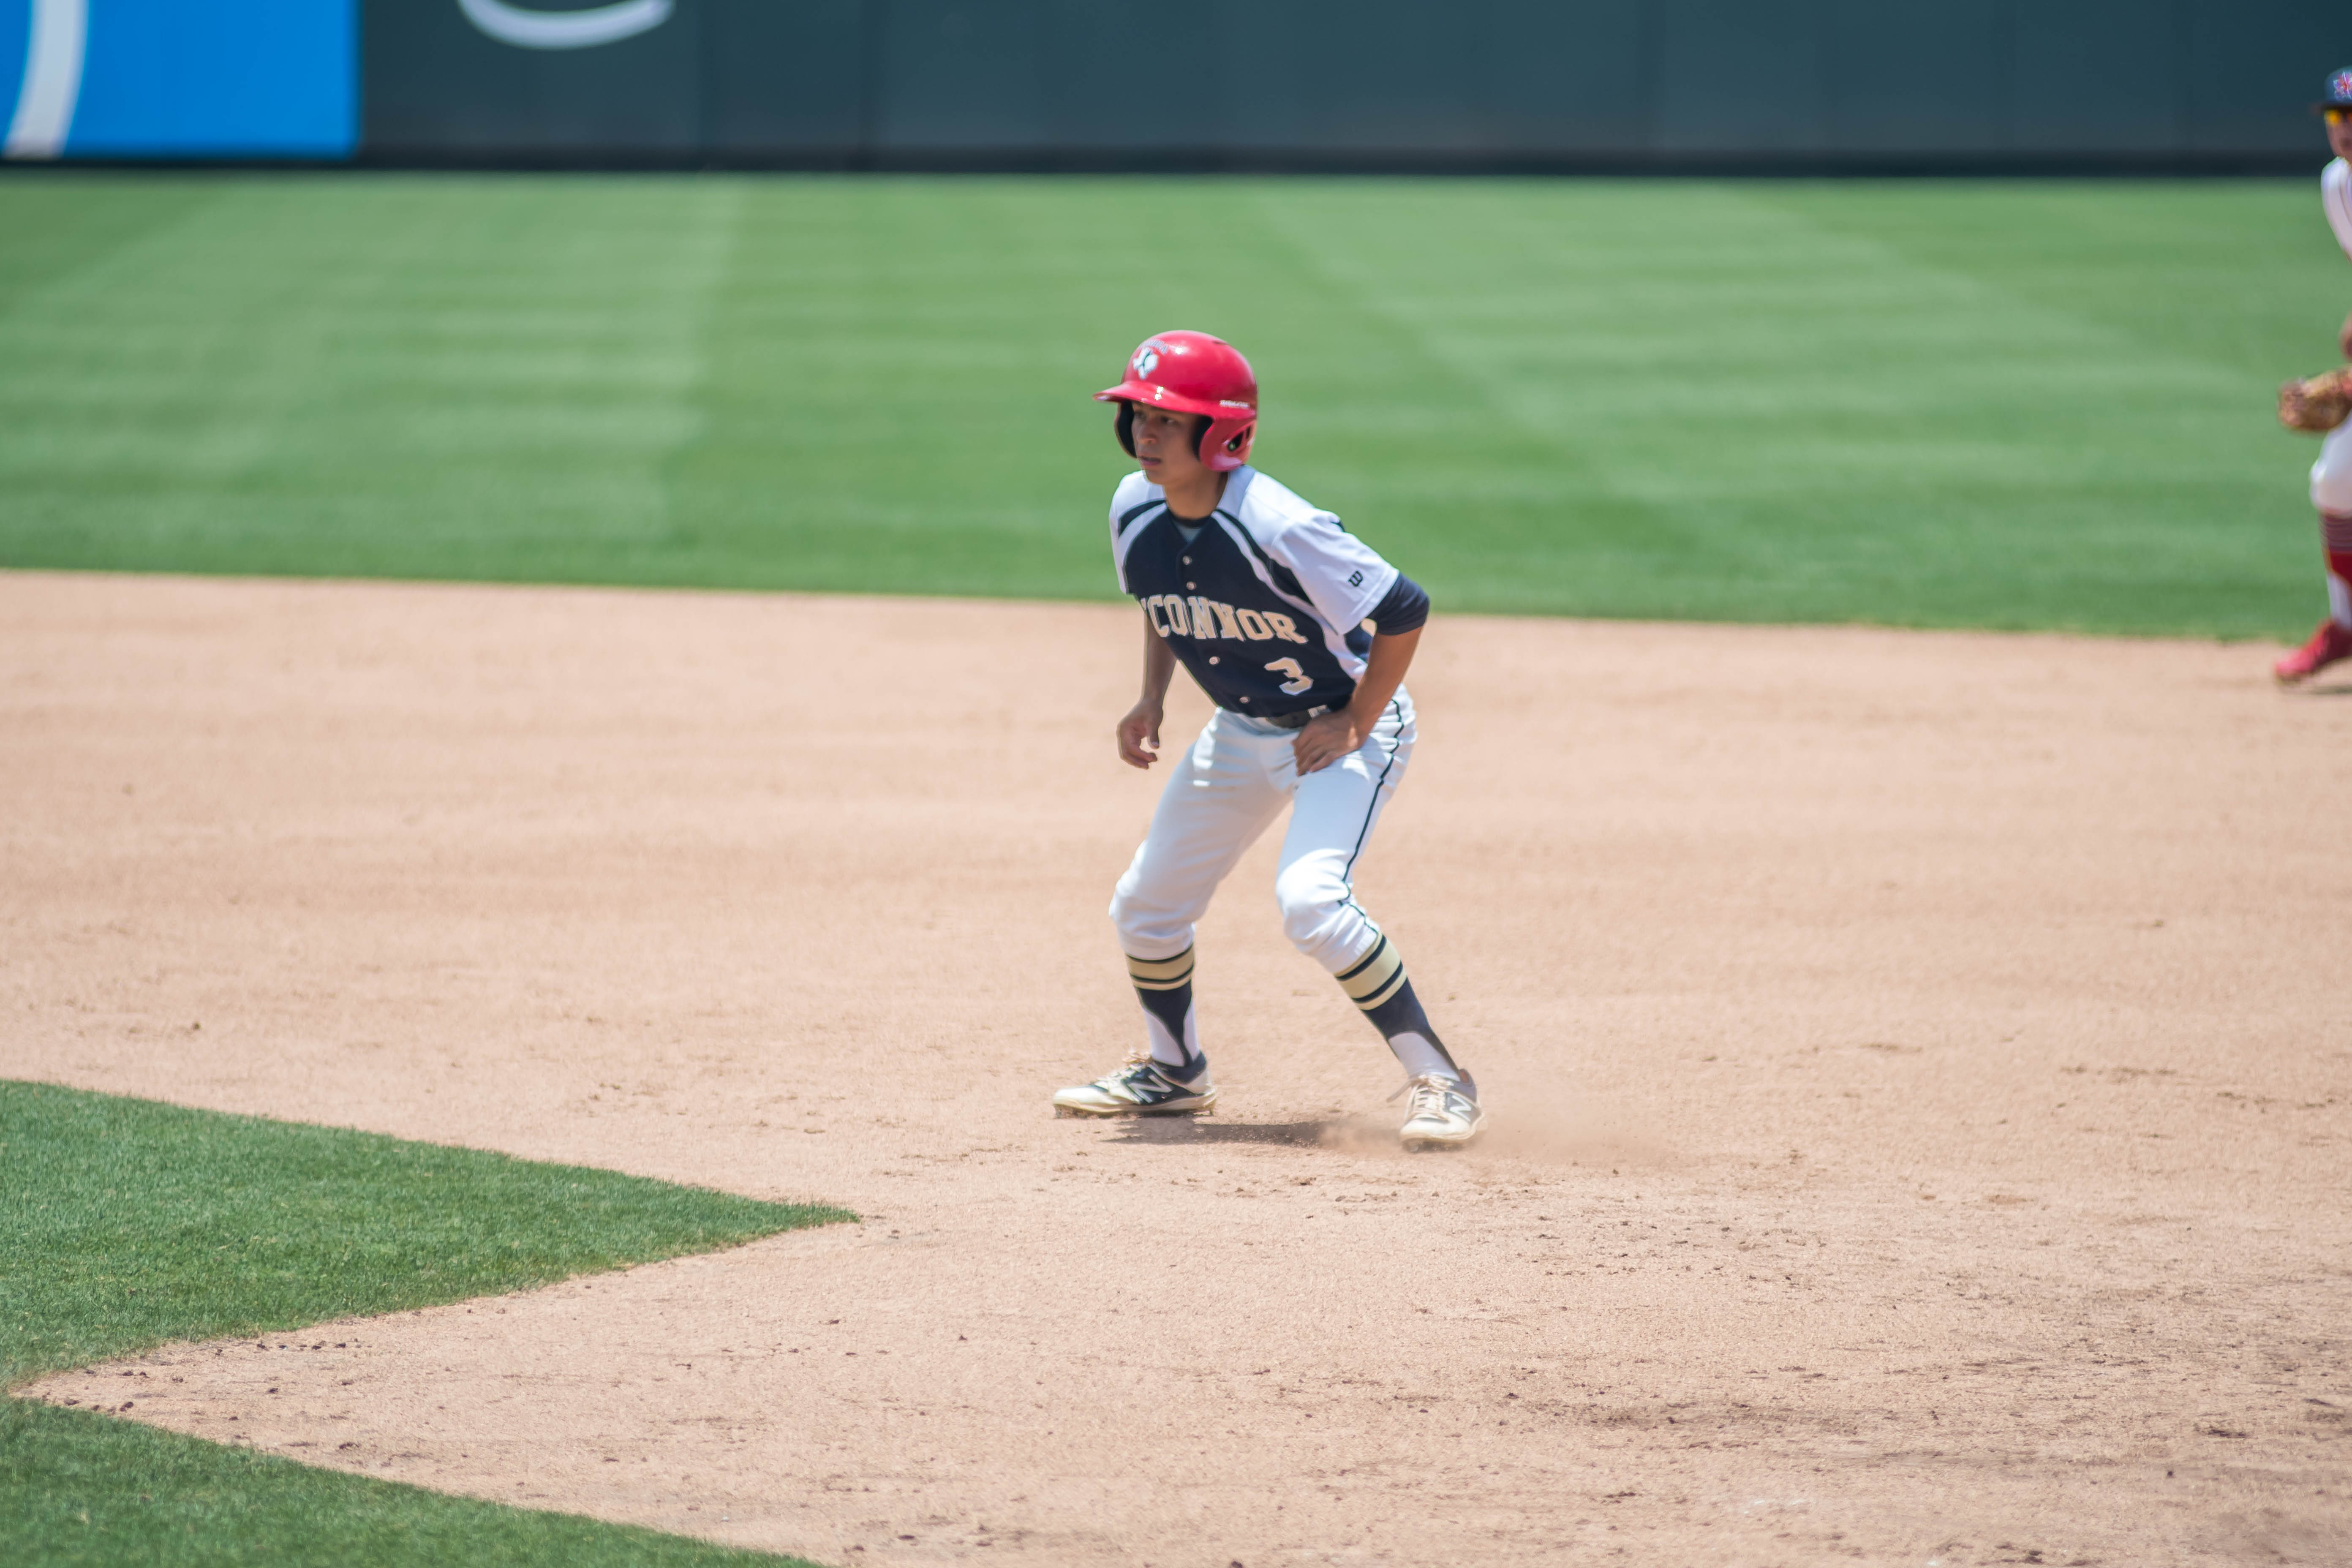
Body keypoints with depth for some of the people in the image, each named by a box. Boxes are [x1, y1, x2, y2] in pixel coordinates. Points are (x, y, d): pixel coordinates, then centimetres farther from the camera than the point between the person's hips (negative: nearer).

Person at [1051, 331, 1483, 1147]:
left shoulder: (1277, 528, -32)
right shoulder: (1135, 512, -10)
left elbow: (1403, 611, -27)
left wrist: (1355, 727, -21)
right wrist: (1152, 700, 2)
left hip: (1347, 726, -8)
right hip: (1241, 731, 8)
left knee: (1310, 899, -28)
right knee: (1145, 906, 11)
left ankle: (1438, 1080, -15)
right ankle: (1173, 1071, 37)